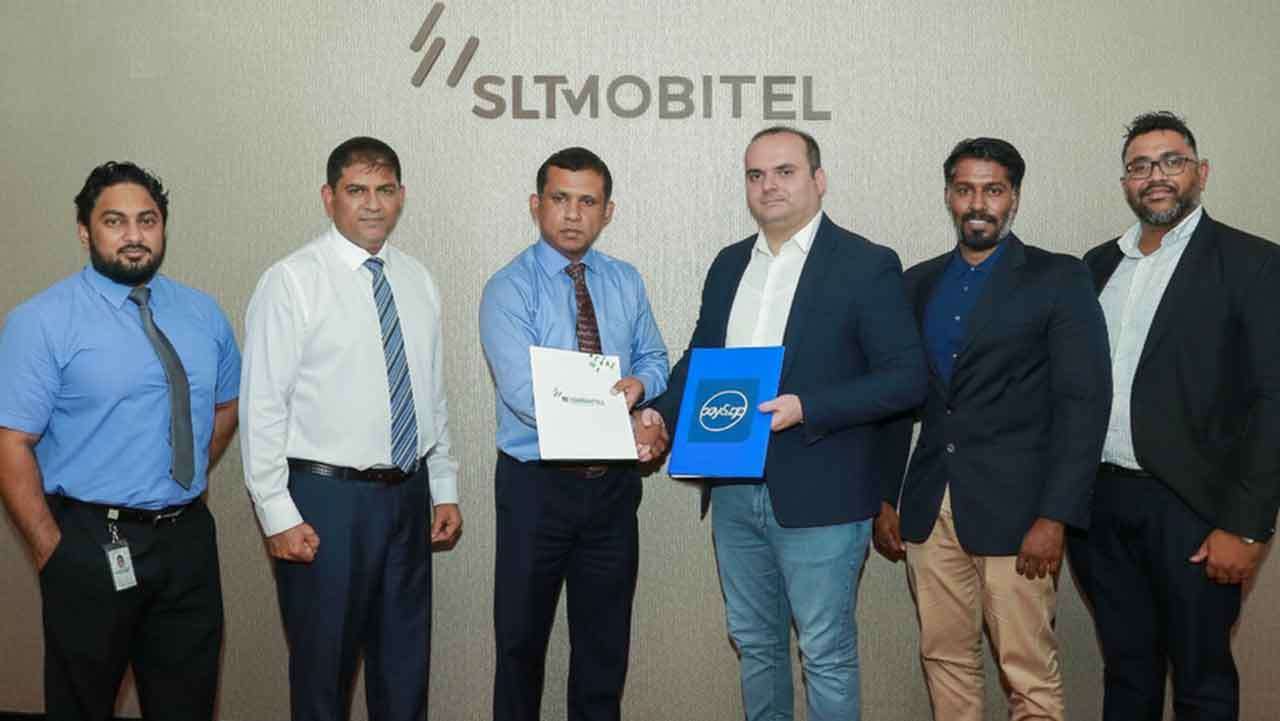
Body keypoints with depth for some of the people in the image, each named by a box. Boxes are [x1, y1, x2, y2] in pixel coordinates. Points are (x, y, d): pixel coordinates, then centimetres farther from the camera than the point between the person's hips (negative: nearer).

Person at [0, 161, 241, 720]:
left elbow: (226, 403, 19)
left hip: (188, 541, 4)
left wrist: (187, 480, 8)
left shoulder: (203, 313, 6)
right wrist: (51, 551, -13)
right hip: (92, 544, -4)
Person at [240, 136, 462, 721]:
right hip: (326, 497, -5)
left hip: (409, 494, 5)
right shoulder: (292, 283, -10)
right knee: (324, 659, 10)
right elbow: (262, 408, -12)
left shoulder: (418, 281, 7)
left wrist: (444, 489, 11)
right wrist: (277, 515, -14)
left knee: (406, 660, 17)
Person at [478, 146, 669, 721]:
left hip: (613, 482, 4)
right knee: (522, 637, 11)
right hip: (536, 484, -4)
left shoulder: (626, 282, 6)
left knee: (606, 638, 15)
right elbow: (523, 391, -22)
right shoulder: (508, 289, -11)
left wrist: (639, 384, -14)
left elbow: (654, 360, 11)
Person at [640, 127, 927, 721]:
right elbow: (701, 356, 18)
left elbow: (906, 378, -13)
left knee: (826, 654, 6)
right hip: (734, 493, 6)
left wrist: (806, 409, -24)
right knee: (754, 644, 19)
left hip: (819, 498, -6)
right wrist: (662, 411, -1)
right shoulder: (730, 264, 11)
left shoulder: (866, 265, -8)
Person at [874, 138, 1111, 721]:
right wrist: (885, 499, 11)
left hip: (1015, 512, -4)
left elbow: (1083, 403, -7)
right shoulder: (918, 283, 12)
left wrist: (1055, 517, -13)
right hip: (929, 512, 4)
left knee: (1029, 674, 0)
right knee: (945, 661, 11)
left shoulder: (1059, 280, -1)